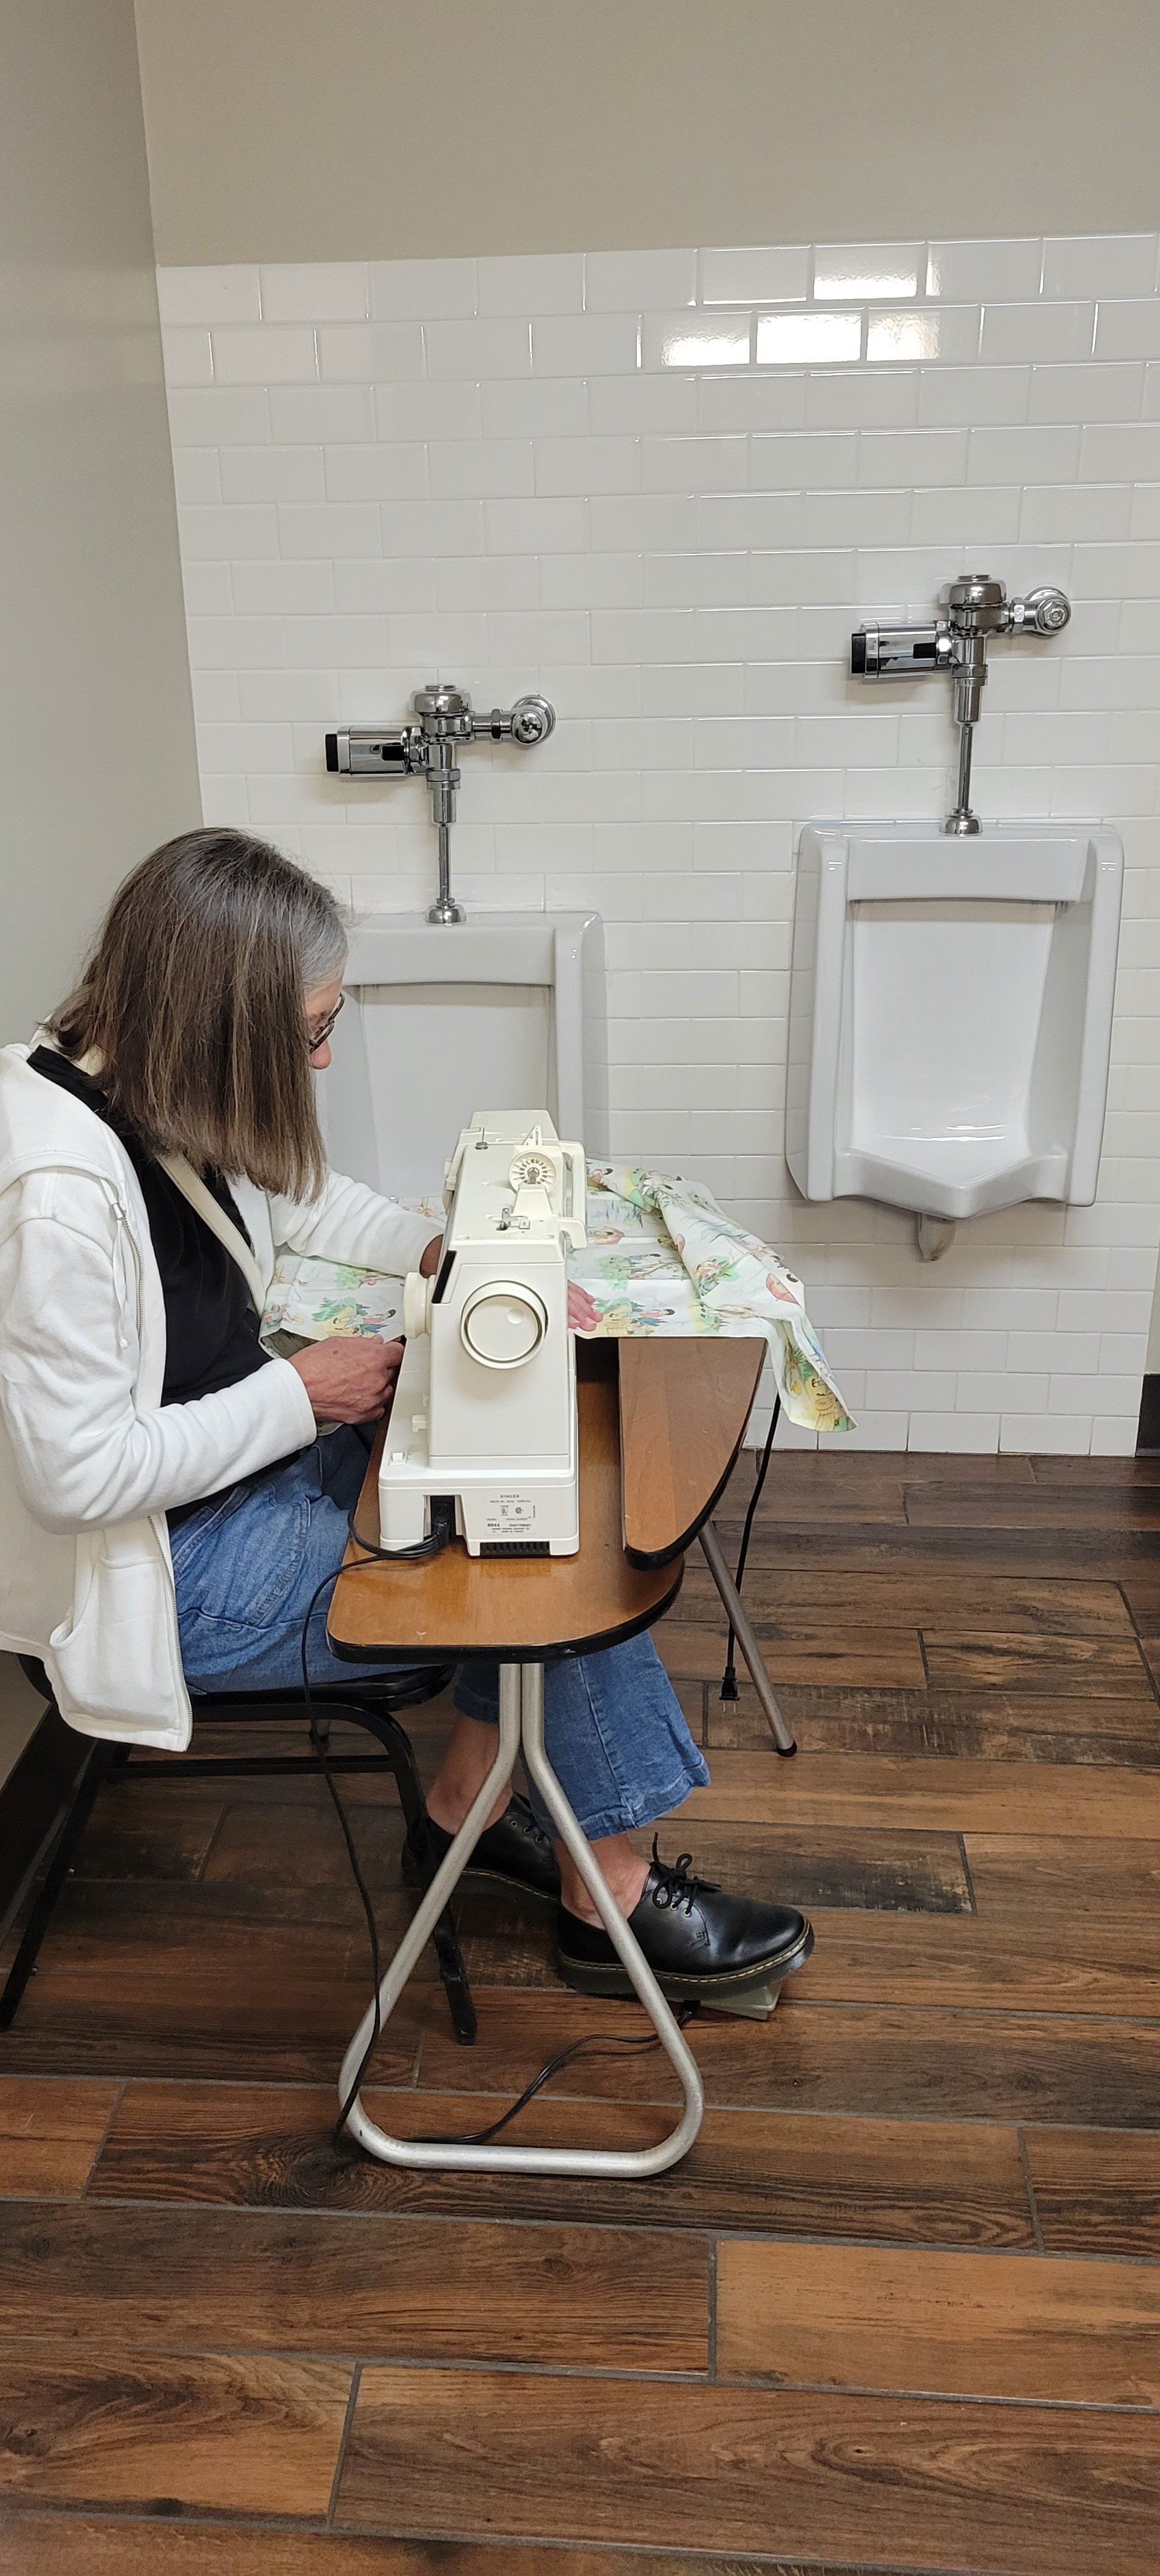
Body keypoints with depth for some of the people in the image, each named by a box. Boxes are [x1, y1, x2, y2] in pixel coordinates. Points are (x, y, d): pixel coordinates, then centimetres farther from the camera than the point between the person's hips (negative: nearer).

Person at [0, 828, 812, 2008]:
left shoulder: (148, 1095, -4)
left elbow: (296, 1200, 16)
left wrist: (447, 1256, 0)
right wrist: (301, 1392, -19)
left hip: (250, 1465, 9)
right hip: (172, 1572, -9)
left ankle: (467, 1806, 14)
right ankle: (612, 1905, 12)